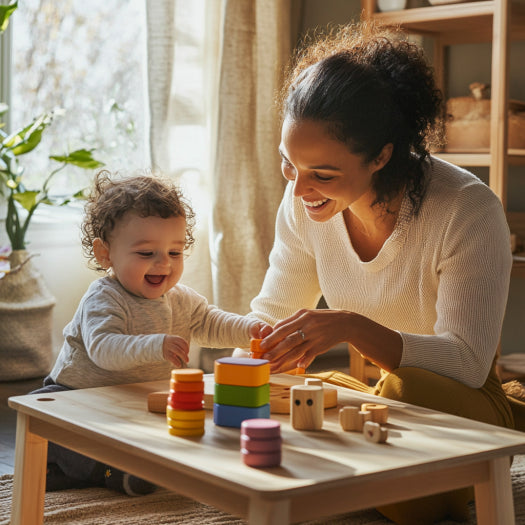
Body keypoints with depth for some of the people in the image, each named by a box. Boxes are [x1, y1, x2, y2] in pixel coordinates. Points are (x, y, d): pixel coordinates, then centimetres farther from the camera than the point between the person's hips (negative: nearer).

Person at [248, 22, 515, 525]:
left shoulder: (469, 210, -23)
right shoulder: (304, 202, -7)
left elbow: (466, 361, -27)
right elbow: (272, 311, 4)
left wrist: (353, 327, -41)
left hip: (461, 406, -5)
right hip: (373, 392, 6)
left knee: (405, 390, -38)